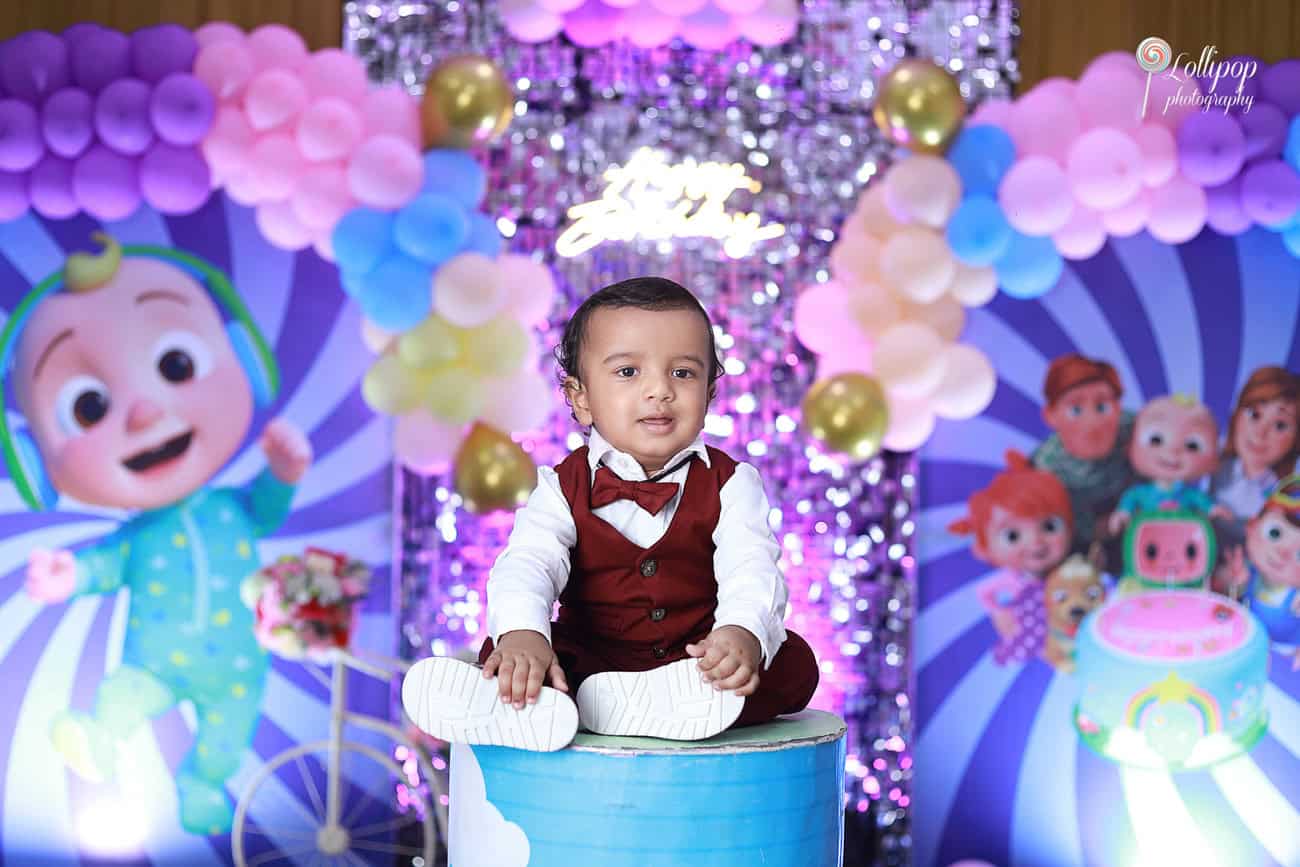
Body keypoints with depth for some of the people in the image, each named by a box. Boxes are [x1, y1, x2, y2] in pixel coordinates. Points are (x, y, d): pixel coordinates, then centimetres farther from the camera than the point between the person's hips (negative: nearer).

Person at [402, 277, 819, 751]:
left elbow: (751, 570, -15)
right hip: (588, 656, 1)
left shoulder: (728, 484, 1)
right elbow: (528, 563, -16)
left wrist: (743, 632, -41)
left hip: (695, 661, 0)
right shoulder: (564, 486, 1)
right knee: (504, 655, -21)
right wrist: (522, 634, -40)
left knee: (794, 661, -27)